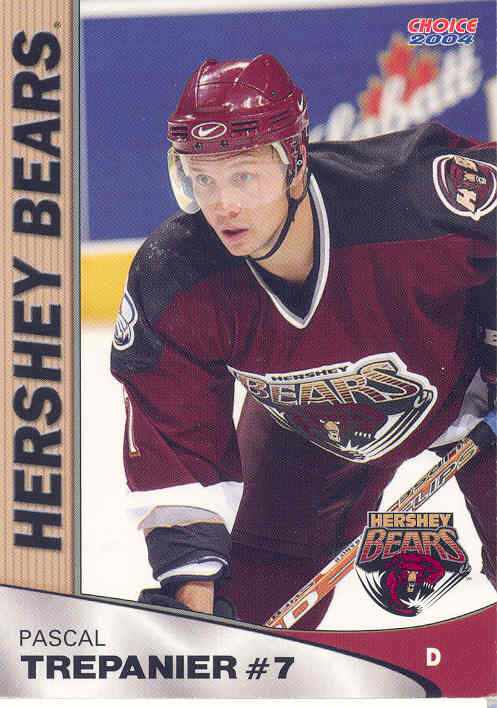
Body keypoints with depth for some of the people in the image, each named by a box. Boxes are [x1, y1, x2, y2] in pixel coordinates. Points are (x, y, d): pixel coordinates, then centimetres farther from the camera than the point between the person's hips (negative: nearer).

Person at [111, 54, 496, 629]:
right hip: (308, 427, 3)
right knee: (251, 604, 2)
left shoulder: (419, 194, -40)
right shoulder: (169, 283, -28)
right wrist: (191, 573, -23)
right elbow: (173, 437, -17)